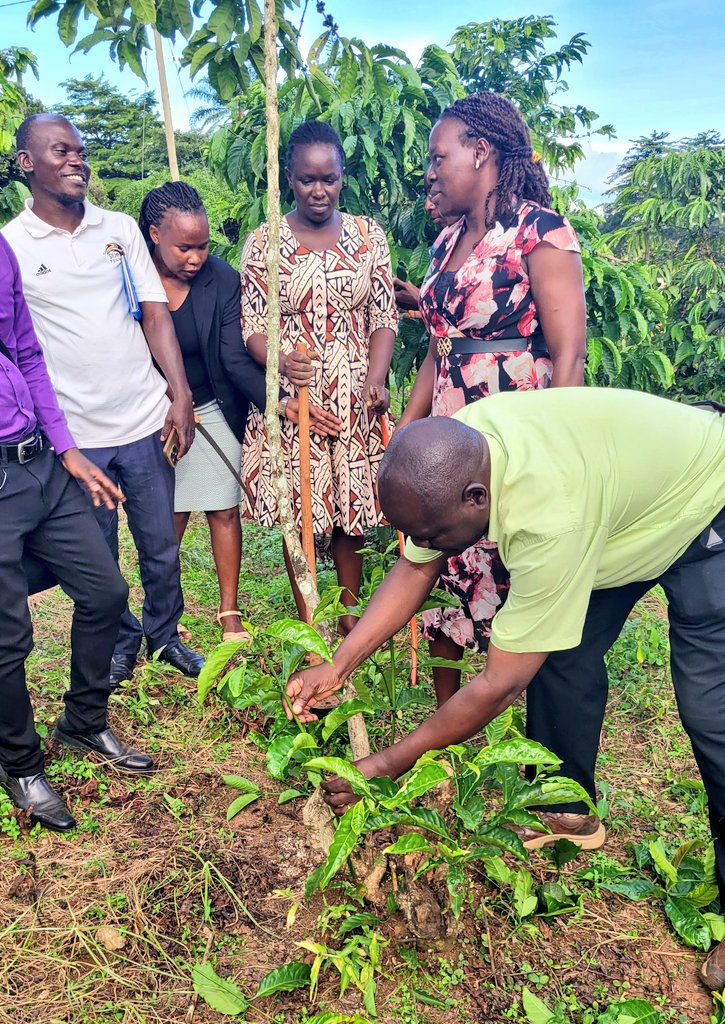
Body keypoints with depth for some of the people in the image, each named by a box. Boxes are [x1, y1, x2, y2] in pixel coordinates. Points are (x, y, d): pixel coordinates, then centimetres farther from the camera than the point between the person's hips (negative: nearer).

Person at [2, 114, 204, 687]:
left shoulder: (121, 229, 7)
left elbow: (156, 316, 4)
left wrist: (182, 396, -6)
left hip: (145, 422, 2)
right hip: (73, 436, -1)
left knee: (161, 546, 12)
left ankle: (165, 634, 34)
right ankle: (120, 641, 35)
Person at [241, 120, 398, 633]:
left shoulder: (368, 235, 6)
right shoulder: (263, 242, 2)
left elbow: (384, 316, 3)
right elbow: (252, 324, -1)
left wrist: (376, 380, -14)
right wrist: (280, 361, -24)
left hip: (355, 399, 1)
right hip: (290, 398, -1)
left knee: (351, 513, 8)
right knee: (299, 513, 5)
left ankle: (351, 618, 25)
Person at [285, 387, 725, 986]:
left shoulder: (548, 516, -44)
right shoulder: (452, 455, -22)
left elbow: (502, 684, -35)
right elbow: (414, 570, -9)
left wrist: (388, 767, -26)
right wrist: (338, 667, -16)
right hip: (624, 486, 7)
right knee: (561, 653, 5)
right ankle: (570, 811, 25)